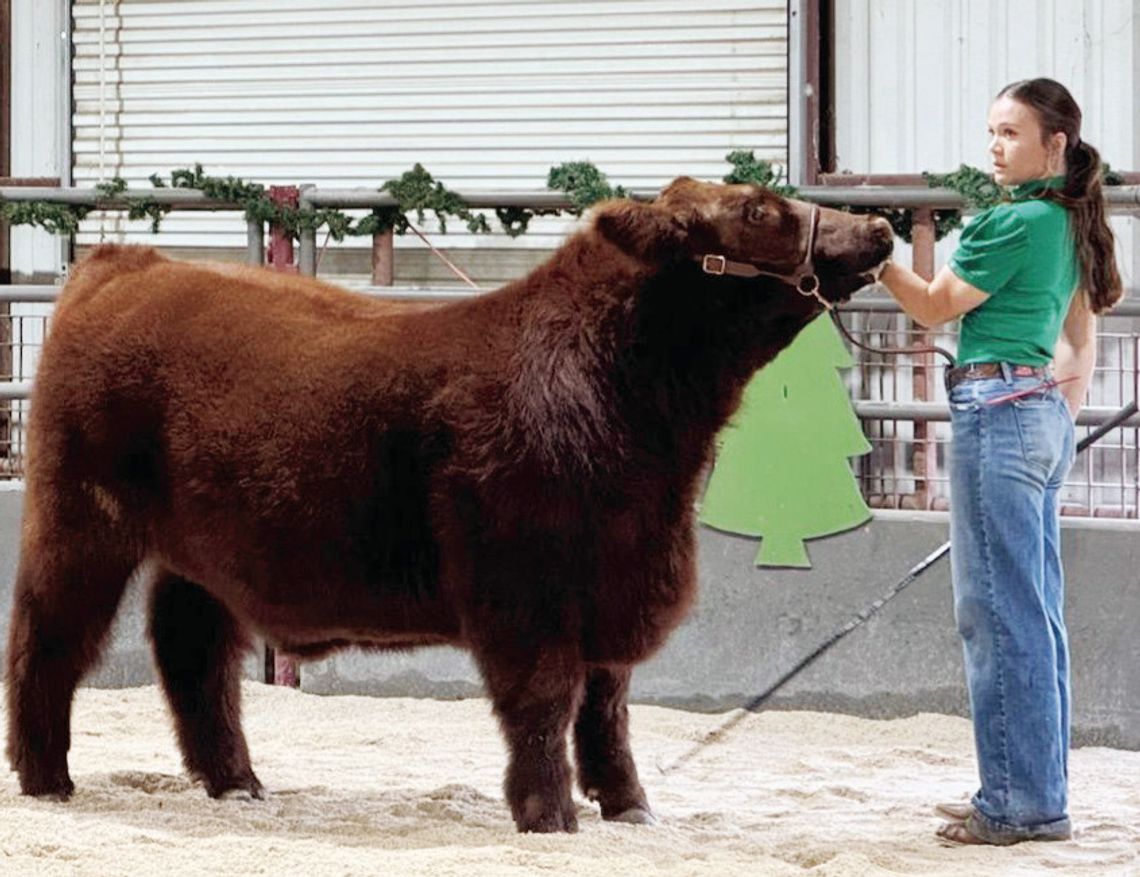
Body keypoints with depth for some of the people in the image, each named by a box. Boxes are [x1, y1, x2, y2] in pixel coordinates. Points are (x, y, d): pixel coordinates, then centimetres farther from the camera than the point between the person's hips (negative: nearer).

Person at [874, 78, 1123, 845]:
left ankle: (1019, 803, -5)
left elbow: (934, 308, -6)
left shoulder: (1014, 222, -13)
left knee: (999, 612, -7)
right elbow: (1083, 343, 23)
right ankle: (1041, 796, 16)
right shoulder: (1068, 225, 15)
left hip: (996, 409, -10)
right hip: (1045, 413, 10)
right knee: (1037, 615, 12)